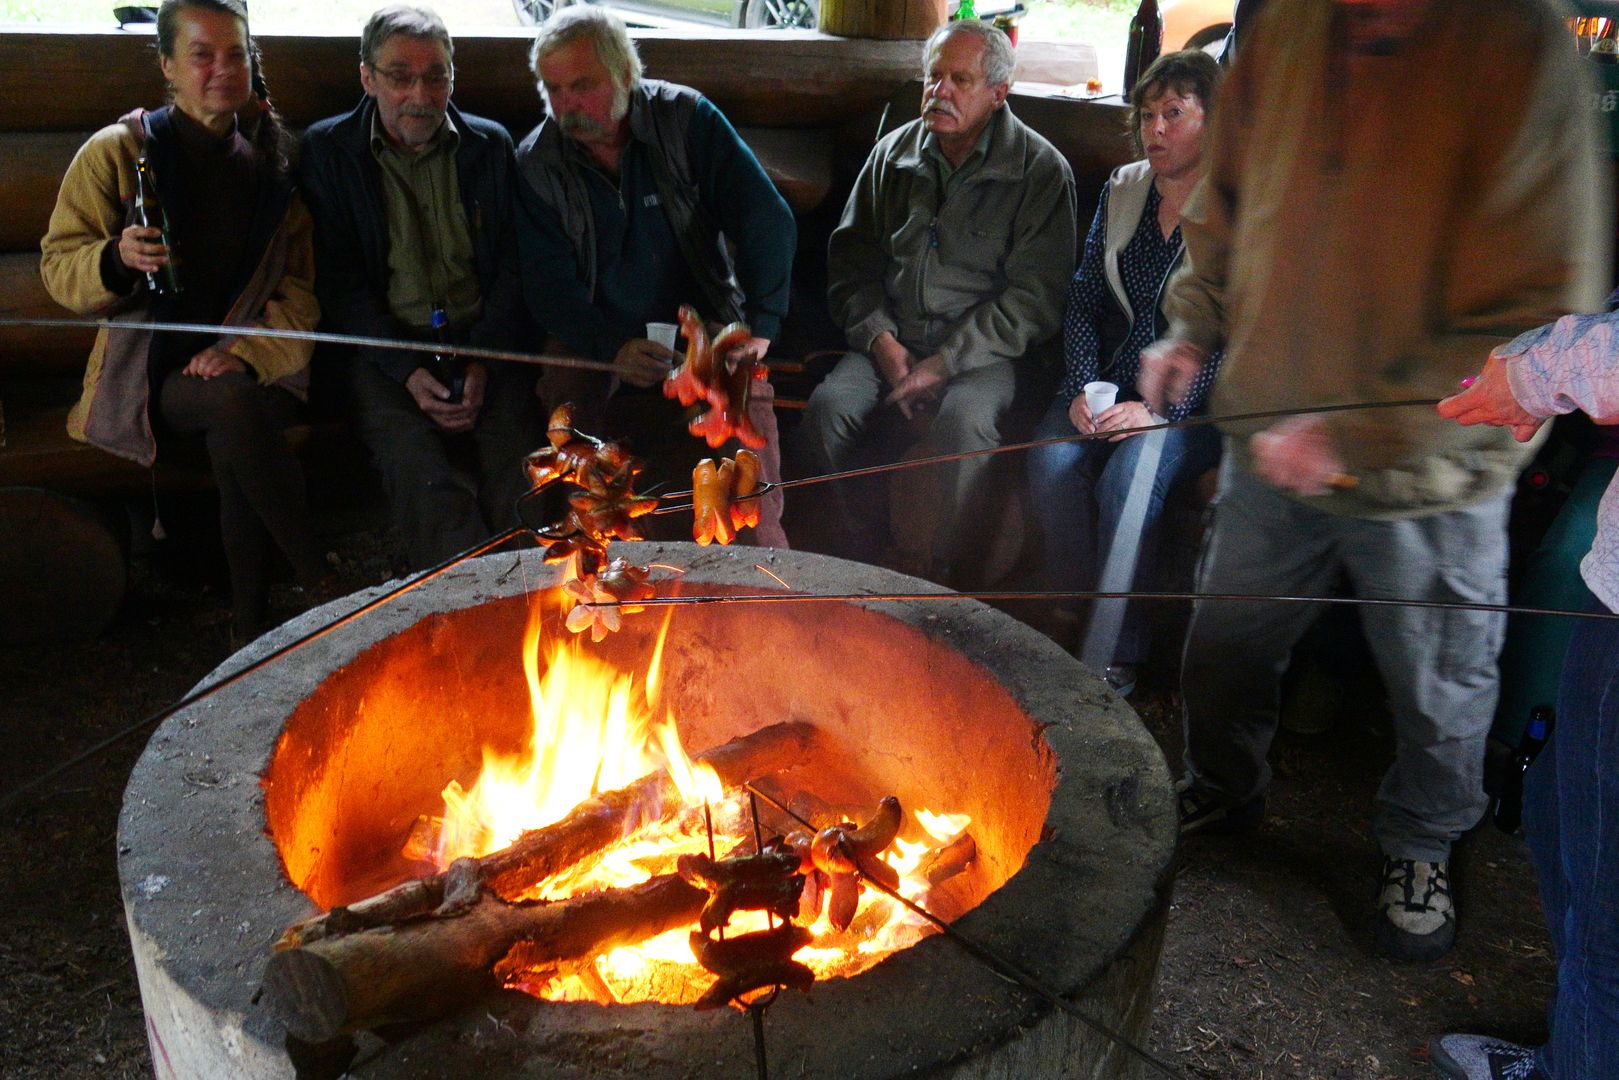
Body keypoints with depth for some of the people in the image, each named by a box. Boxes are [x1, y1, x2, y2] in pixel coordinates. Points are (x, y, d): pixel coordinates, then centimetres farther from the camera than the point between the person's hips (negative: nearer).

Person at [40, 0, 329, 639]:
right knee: (234, 401, -34)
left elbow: (301, 281, 5)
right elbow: (58, 267, 4)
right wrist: (116, 259, -20)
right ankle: (318, 582, -25)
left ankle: (250, 626, -21)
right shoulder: (116, 151, 3)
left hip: (252, 363, 2)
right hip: (150, 368, -1)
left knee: (234, 445, -32)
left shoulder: (271, 160, 11)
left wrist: (247, 349, -13)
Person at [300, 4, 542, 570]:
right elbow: (338, 281, 2)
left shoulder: (491, 144, 12)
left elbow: (513, 265, 9)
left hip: (485, 346, 2)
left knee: (523, 472, -26)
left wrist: (484, 363, -7)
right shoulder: (327, 151, 7)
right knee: (420, 476, -30)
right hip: (384, 349, -1)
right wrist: (407, 372, -13)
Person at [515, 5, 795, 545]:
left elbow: (766, 221, -5)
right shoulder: (537, 164, 2)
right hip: (601, 355, 2)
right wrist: (613, 348, -19)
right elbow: (550, 285, -1)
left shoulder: (687, 119, -2)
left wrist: (760, 325, -18)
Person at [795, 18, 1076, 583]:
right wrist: (880, 339, -4)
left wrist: (945, 363, -15)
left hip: (985, 351, -3)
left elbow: (1034, 295, -7)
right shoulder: (894, 153, 13)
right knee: (827, 406, -26)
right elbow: (850, 257, 14)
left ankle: (934, 580, -19)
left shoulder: (1040, 170, 0)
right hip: (891, 340, 4)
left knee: (962, 420, -36)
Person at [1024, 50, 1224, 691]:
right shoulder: (1122, 190, 12)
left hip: (1199, 403, -4)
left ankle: (1119, 655, -15)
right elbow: (1083, 299, 11)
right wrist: (1082, 388, -5)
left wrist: (1161, 408, -20)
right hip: (1115, 384, 5)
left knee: (1126, 478, -32)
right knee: (1052, 460, -25)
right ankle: (1071, 630, -10)